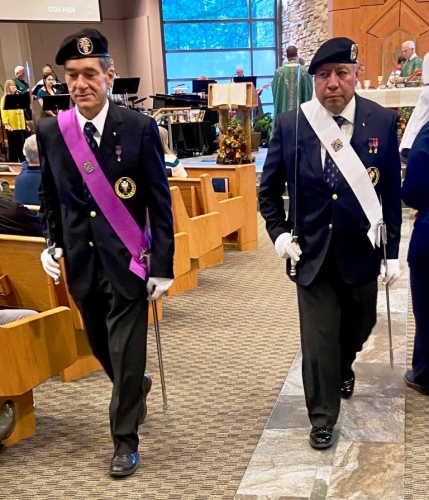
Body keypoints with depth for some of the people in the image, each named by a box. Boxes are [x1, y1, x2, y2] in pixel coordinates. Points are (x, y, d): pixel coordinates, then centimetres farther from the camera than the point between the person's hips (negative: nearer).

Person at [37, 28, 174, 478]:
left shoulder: (139, 128, -10)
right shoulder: (50, 131, 0)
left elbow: (160, 201, -8)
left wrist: (163, 266, -9)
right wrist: (53, 243, 4)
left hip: (127, 258, -4)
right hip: (81, 260, 4)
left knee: (126, 351, 2)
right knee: (100, 345, 18)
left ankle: (125, 439, 22)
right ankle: (134, 387, 50)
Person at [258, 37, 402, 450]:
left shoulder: (382, 122, -6)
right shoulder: (290, 125, -7)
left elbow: (392, 192, -1)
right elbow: (269, 190, 4)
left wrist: (392, 251, 1)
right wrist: (278, 232, -8)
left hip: (361, 252, 2)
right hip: (311, 253, -1)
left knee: (359, 324, 22)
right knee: (318, 339, 3)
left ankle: (343, 367, 56)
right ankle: (322, 419, 22)